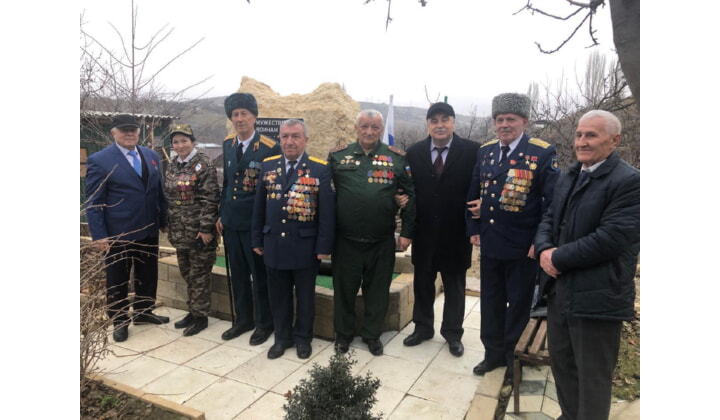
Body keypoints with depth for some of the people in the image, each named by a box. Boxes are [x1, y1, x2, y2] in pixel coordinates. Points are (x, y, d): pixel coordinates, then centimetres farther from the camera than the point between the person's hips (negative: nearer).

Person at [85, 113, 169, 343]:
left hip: (149, 230, 5)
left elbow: (159, 191, 11)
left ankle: (144, 312, 35)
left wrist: (164, 220, 7)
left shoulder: (152, 156, 7)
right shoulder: (99, 160, -9)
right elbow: (94, 202, -10)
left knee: (148, 275, 16)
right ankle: (118, 321, 28)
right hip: (118, 233, -5)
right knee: (117, 280, 11)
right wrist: (99, 236, -14)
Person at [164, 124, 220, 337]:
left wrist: (205, 228, -19)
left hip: (199, 230, -7)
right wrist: (170, 227, 14)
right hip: (180, 231, 7)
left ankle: (201, 316, 16)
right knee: (187, 273, 15)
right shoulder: (172, 166, 10)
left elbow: (210, 199, -16)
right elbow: (169, 198, 15)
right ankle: (193, 311, 29)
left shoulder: (204, 164, -12)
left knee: (199, 274, 3)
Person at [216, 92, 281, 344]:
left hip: (255, 222, -6)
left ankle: (264, 323, 24)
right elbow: (226, 181, 15)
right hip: (231, 222, 6)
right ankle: (243, 320, 33)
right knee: (237, 275, 16)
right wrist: (221, 215, 12)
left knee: (260, 275, 7)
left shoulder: (270, 148, -12)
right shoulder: (228, 144, 7)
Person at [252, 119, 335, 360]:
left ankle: (303, 337, 31)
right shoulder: (268, 166, 5)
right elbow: (259, 206, 9)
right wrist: (257, 239, 8)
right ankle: (282, 337, 32)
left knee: (305, 296, 13)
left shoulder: (320, 169, -7)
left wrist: (324, 246, -10)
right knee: (278, 296, 14)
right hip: (274, 244, 3)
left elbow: (327, 211, -8)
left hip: (305, 245, -3)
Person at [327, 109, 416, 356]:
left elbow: (411, 195, 1)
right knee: (344, 289, 13)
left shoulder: (397, 158, 0)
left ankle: (372, 334, 34)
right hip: (345, 240, 0)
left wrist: (407, 232, -2)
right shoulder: (337, 156, 1)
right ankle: (343, 334, 34)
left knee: (378, 290, 13)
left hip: (382, 241, 0)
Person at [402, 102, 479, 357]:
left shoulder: (472, 151, -7)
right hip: (424, 231, 2)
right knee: (422, 283, 16)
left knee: (454, 285, 14)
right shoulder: (414, 152, 1)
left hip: (456, 232, -2)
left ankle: (453, 334, 31)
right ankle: (423, 328, 34)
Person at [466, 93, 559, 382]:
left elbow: (553, 201, -10)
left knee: (518, 304, 12)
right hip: (489, 243, 5)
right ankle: (493, 352, 35)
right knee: (491, 301, 16)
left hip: (523, 246, -4)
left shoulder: (543, 153, -9)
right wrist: (474, 229, 5)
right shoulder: (485, 151, 6)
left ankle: (514, 358, 31)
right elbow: (474, 193, 11)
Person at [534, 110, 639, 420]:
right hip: (561, 289, 8)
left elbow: (612, 238, -23)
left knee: (592, 376, 9)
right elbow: (549, 219, 12)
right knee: (561, 363, 22)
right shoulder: (569, 176, 12)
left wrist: (558, 258, -17)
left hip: (597, 297, -8)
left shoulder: (629, 181, -14)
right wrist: (544, 249, -9)